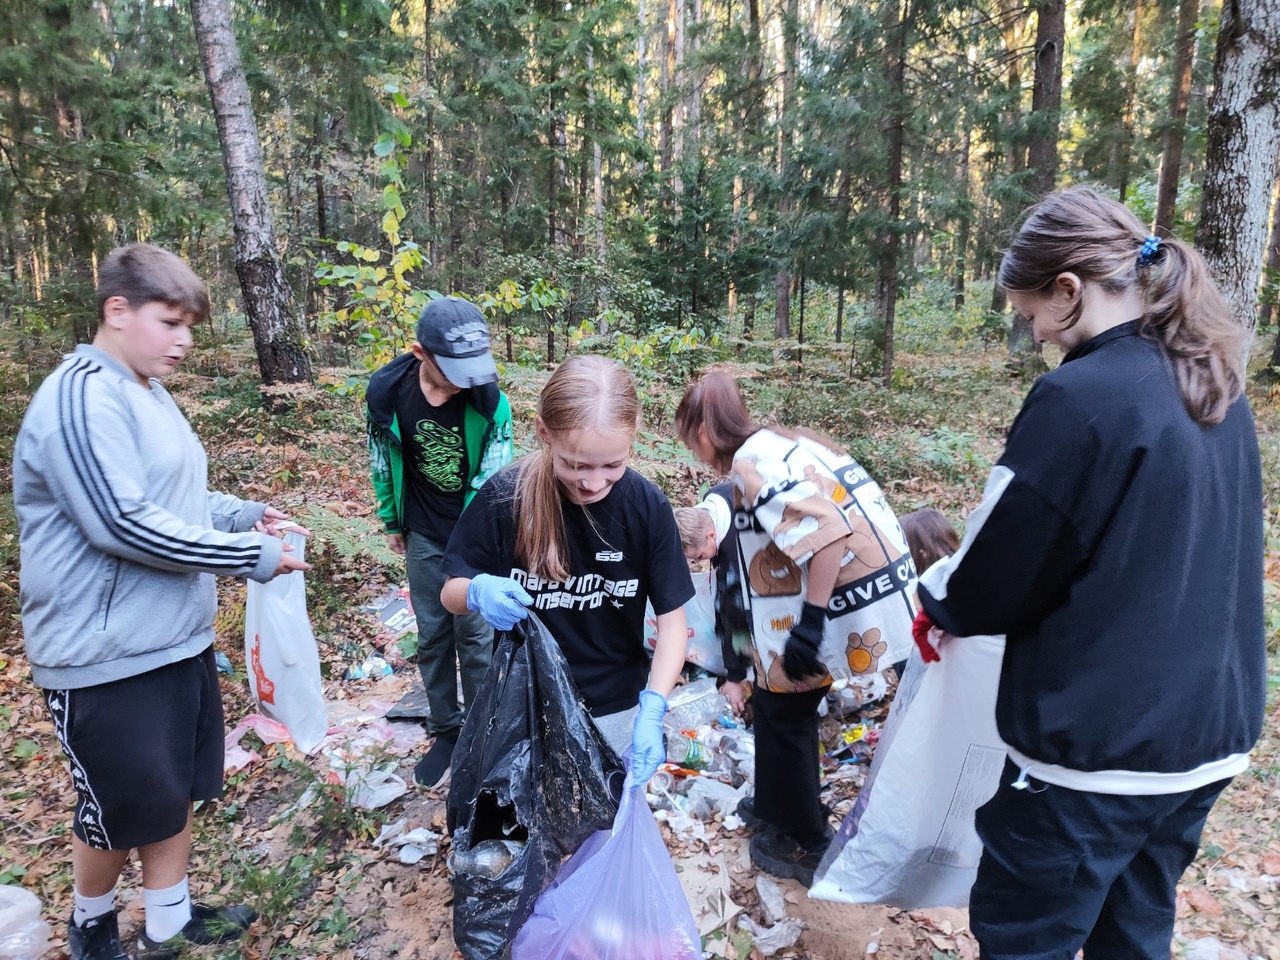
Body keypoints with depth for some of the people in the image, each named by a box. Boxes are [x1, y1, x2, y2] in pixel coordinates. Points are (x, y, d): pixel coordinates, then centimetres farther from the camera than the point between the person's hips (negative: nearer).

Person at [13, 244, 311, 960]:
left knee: (175, 789, 20)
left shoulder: (147, 392, 10)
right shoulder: (80, 398, -19)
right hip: (107, 656, -8)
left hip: (178, 637, 9)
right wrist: (250, 556, -21)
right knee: (121, 811, 11)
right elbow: (126, 524, -26)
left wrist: (242, 513, 3)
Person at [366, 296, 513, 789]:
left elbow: (493, 478, -16)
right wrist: (392, 521, 11)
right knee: (432, 636, 13)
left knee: (475, 636, 5)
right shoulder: (386, 390, -14)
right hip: (423, 538, 3)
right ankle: (446, 730, 32)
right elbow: (382, 459, 2)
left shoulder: (490, 401, -22)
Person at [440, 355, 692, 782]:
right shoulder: (504, 497, -19)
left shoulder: (647, 507, -17)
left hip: (615, 710, 1)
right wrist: (478, 592, -28)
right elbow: (451, 591, -6)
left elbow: (672, 620, -10)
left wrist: (651, 711, -23)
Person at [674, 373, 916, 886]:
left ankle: (806, 847, 25)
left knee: (782, 707, 8)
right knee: (777, 691, 22)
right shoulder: (777, 443, 12)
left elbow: (827, 532, -28)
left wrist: (810, 623, -23)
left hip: (845, 597, -9)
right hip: (864, 583, 9)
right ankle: (778, 806, 41)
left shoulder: (752, 461, -17)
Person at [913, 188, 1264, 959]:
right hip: (1210, 732, 8)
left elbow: (993, 577, -16)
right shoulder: (1219, 390, 5)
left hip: (1098, 745, -8)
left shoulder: (1079, 396, -21)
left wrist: (936, 605, 6)